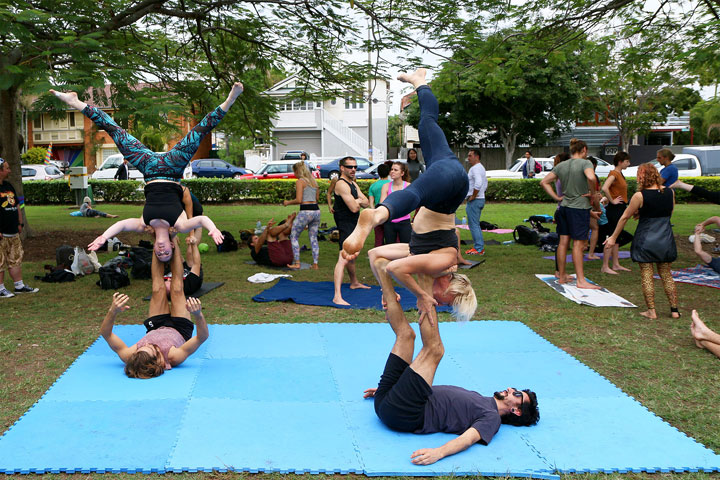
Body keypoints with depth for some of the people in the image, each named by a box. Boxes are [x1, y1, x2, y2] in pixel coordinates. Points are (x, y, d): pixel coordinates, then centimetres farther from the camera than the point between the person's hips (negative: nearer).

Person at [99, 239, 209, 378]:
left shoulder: (130, 358, -42)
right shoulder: (174, 357, -49)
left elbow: (105, 333, -38)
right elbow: (203, 336, -52)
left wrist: (112, 311, -57)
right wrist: (198, 315, -70)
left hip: (155, 329, 2)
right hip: (179, 331, -2)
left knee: (158, 289, 1)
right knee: (177, 290, 1)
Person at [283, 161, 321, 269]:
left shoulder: (300, 181, -6)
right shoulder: (313, 181, 15)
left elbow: (299, 200, -13)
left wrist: (288, 202, 2)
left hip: (305, 211, -7)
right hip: (316, 210, 7)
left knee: (294, 236, 6)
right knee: (313, 238, 12)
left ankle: (296, 263, 3)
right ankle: (315, 264, 8)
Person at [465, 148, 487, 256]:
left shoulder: (475, 168, -16)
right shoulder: (481, 168, 18)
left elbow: (478, 184, -30)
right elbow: (485, 184, 25)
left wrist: (473, 196, -21)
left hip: (474, 200, -11)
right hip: (481, 199, 11)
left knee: (473, 225, -7)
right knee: (476, 224, 16)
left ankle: (478, 249, -6)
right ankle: (480, 247, 19)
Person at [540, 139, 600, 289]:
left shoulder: (561, 166, 9)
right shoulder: (585, 163, -10)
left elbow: (544, 182, 11)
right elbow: (591, 177, -30)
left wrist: (557, 198, 9)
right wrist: (592, 193, -13)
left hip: (564, 207, 6)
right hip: (579, 207, -6)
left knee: (563, 242, 11)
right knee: (578, 244, -4)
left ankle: (561, 276, 20)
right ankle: (581, 280, 0)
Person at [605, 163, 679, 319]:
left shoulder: (640, 196, -13)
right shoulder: (670, 193, 1)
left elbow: (625, 217, -5)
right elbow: (669, 213, 15)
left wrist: (613, 237, 4)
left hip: (645, 240, -5)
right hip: (666, 240, 5)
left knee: (646, 275, 3)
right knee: (666, 275, 14)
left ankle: (651, 311, 4)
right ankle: (674, 310, 16)